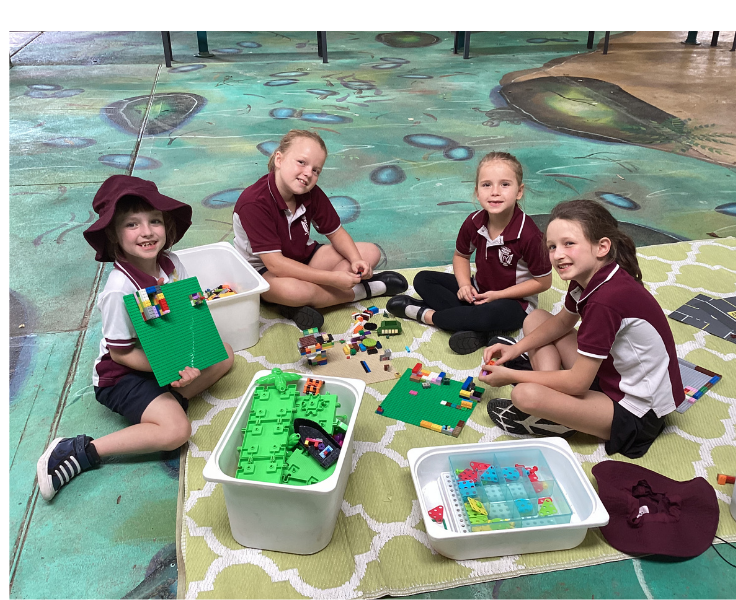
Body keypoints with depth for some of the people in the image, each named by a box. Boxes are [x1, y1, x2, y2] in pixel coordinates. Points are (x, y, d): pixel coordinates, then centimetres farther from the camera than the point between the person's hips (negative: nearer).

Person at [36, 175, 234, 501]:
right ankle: (81, 451, -12)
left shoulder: (171, 263, -10)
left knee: (224, 355, 0)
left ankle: (169, 400, -5)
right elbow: (121, 353, -21)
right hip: (122, 374, -7)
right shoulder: (121, 288, -29)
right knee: (175, 430, -23)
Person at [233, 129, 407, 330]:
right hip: (263, 270, -7)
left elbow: (335, 232, 2)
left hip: (303, 257, 7)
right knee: (293, 290, -43)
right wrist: (333, 278, -33)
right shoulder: (254, 203, -29)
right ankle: (362, 290, -14)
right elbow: (275, 264, -32)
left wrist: (356, 260, -20)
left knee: (370, 253, -1)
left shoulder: (312, 194, -10)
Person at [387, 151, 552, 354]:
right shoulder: (474, 223, -12)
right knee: (423, 279, -4)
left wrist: (499, 295, -20)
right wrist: (465, 284, -12)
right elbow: (461, 255, 8)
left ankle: (426, 314, -17)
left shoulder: (528, 235, -27)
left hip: (513, 302, -6)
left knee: (493, 314, -40)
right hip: (478, 291, 6)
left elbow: (543, 281, -16)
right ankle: (474, 327, -21)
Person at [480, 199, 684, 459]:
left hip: (637, 415, -9)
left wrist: (510, 375, -15)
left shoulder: (607, 299, -32)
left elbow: (577, 383, -26)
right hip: (610, 373, 9)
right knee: (535, 319, 10)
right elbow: (563, 321, 16)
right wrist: (517, 348, 1)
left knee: (526, 395, -31)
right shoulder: (587, 277, -6)